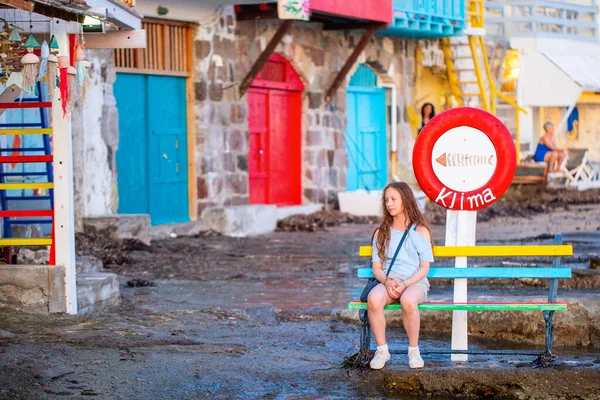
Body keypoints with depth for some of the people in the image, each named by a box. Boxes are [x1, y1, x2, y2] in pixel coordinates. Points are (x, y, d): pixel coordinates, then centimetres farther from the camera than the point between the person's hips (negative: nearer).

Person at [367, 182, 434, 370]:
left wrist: (405, 284, -17)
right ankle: (382, 349, -19)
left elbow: (424, 268, 1)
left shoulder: (420, 230, 6)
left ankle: (414, 350, -18)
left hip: (415, 282, -2)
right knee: (373, 299, -35)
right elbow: (376, 267, 11)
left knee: (408, 301, -40)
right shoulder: (381, 233, 16)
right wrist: (386, 281, -13)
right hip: (388, 281, 2)